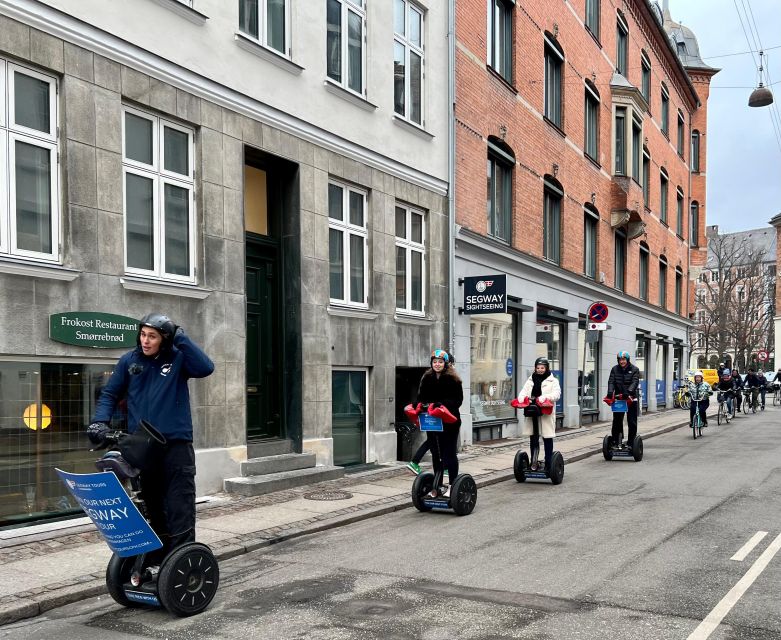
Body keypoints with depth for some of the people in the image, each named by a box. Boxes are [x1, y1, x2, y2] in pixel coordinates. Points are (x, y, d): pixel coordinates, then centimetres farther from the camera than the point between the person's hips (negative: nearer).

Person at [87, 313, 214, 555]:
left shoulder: (178, 358, -1)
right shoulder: (129, 361, 5)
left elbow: (206, 368, -18)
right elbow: (110, 394, 11)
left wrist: (181, 338, -15)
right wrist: (100, 422, -5)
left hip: (176, 443, -3)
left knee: (180, 508, -7)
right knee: (153, 507, 14)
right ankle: (158, 554, 26)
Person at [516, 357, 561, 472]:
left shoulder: (553, 381, 5)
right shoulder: (530, 380, 16)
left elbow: (556, 394, -9)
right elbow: (523, 392, 6)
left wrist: (545, 397, -27)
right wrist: (522, 398, -18)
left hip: (546, 415, -4)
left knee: (547, 440, 0)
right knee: (533, 440, 9)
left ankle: (548, 466, 5)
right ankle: (534, 463, 18)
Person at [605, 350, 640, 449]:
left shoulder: (634, 369, -2)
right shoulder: (615, 369, 5)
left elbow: (635, 382, -15)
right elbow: (611, 381, -5)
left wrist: (629, 391, -34)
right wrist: (610, 392, -24)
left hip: (631, 398, -2)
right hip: (618, 398, 2)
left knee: (632, 422, 2)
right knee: (616, 421, 4)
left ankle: (631, 443, 10)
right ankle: (615, 442, 10)